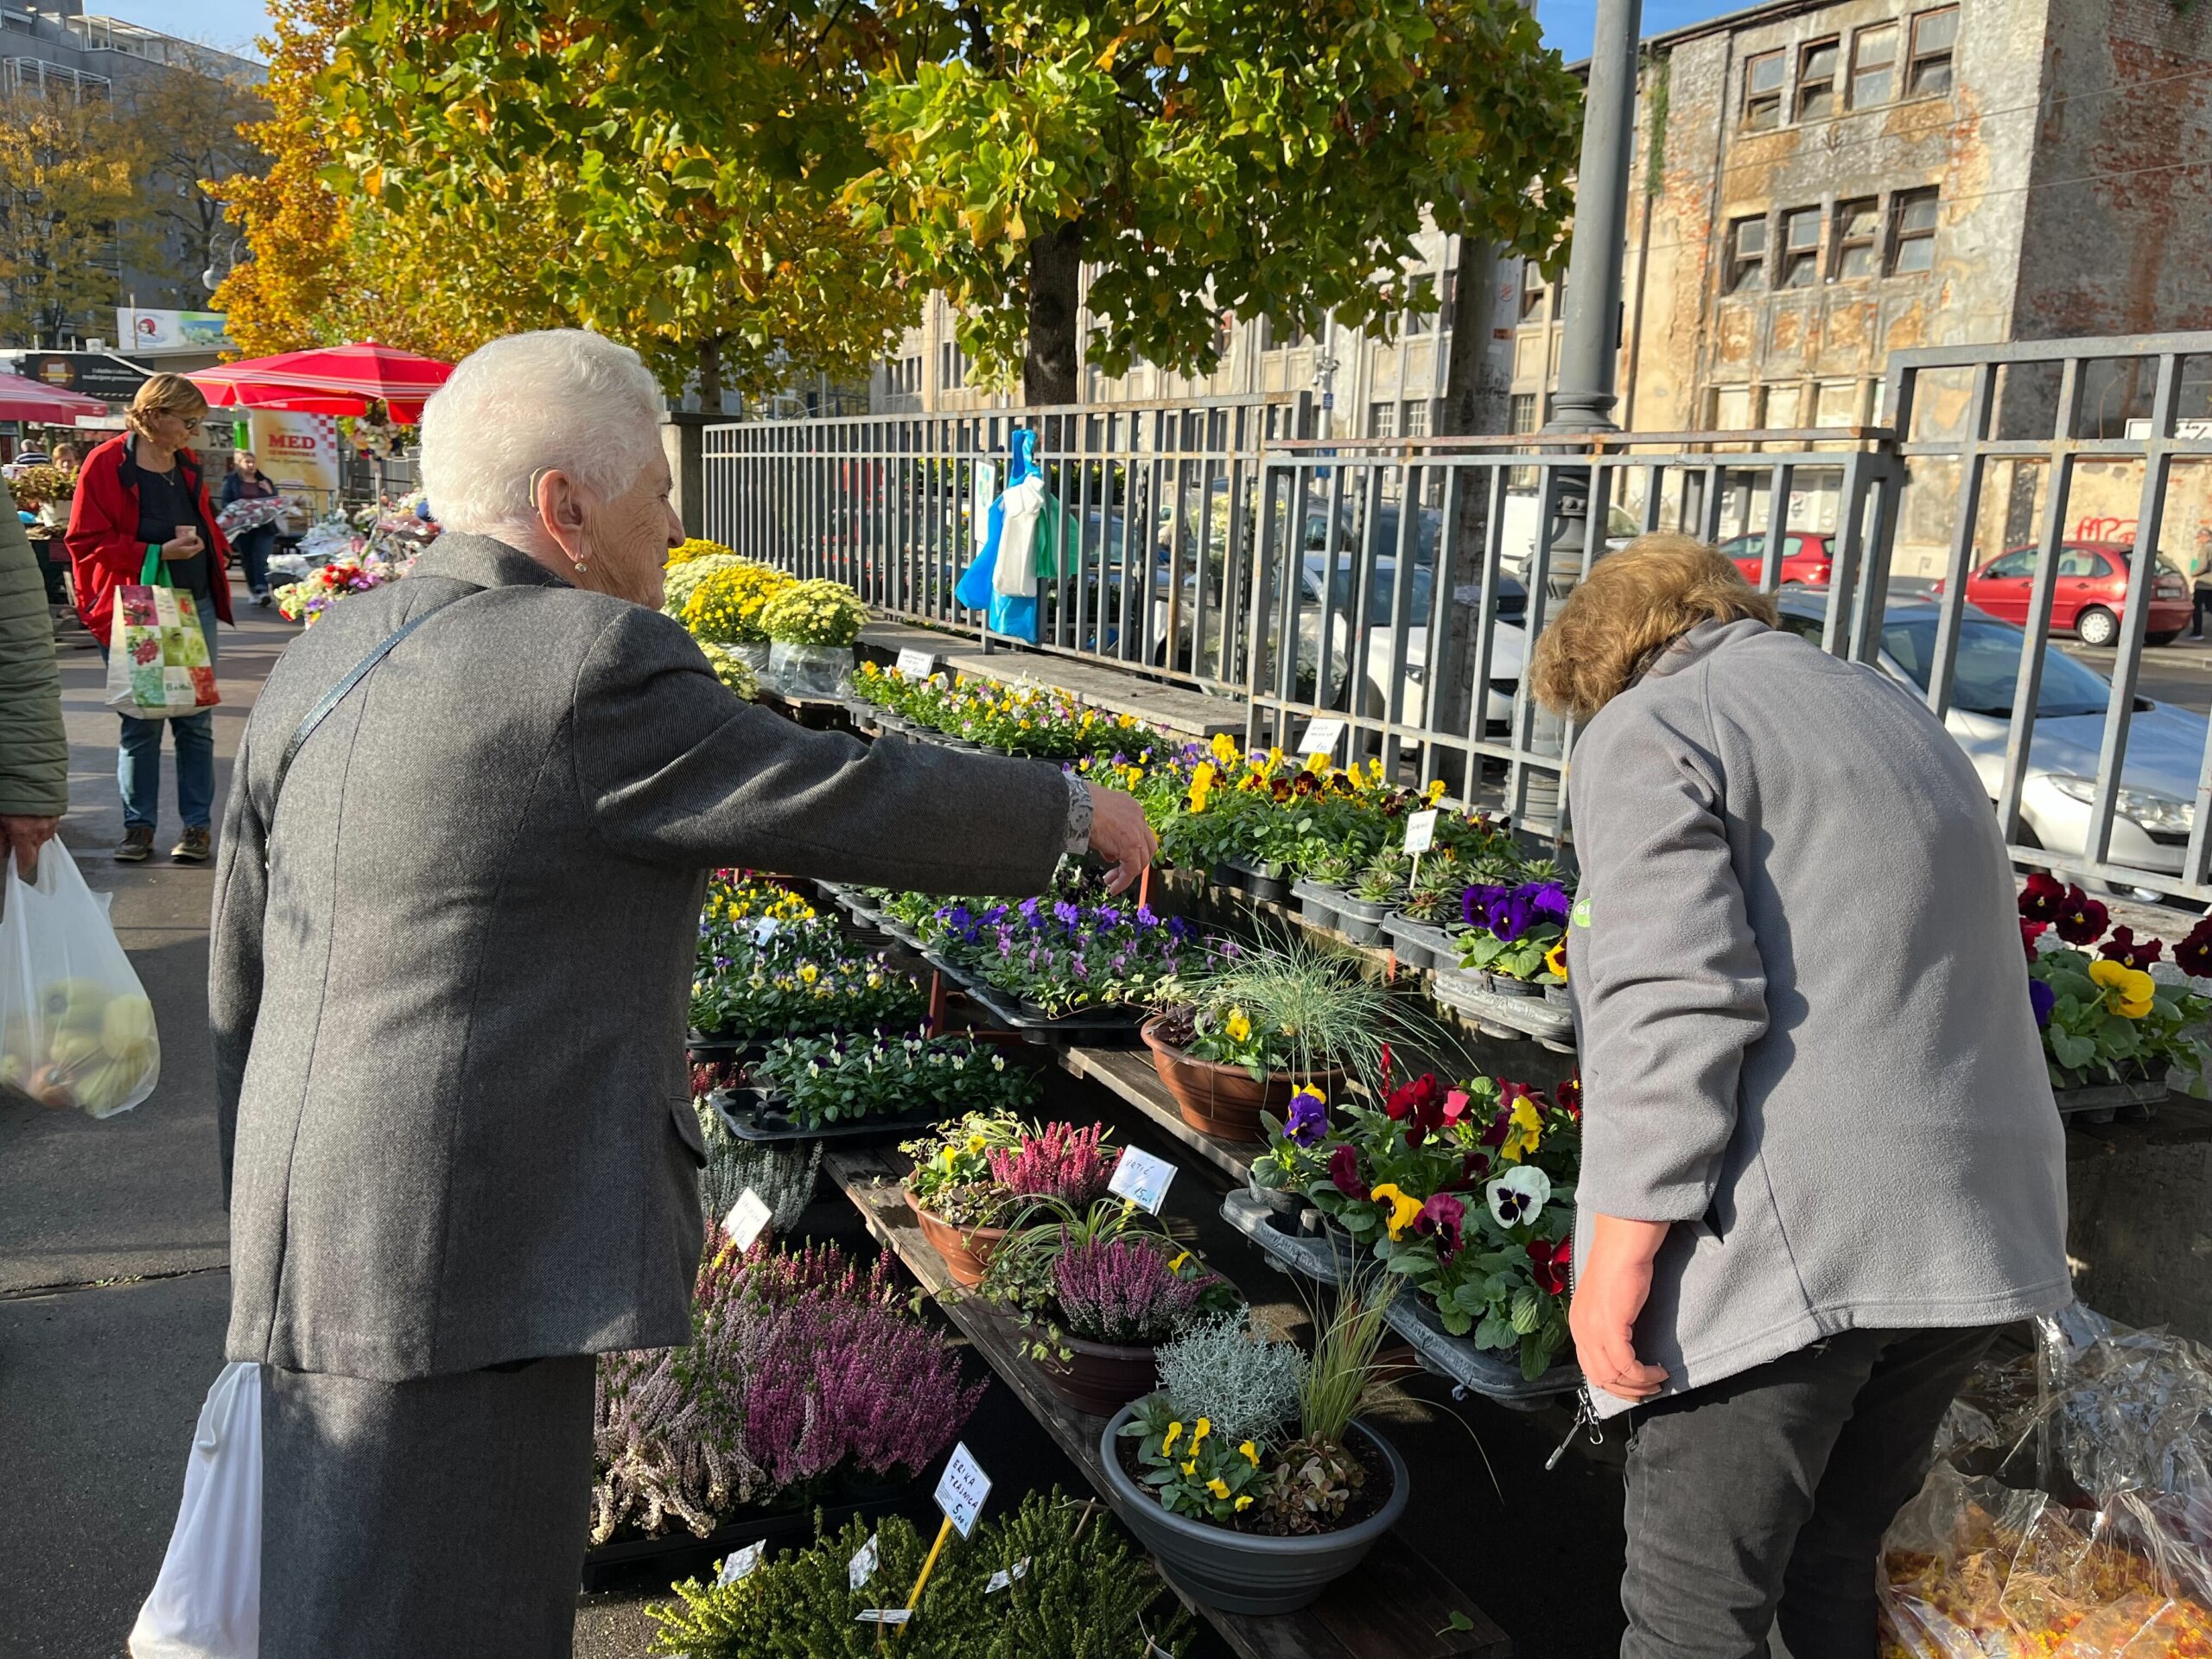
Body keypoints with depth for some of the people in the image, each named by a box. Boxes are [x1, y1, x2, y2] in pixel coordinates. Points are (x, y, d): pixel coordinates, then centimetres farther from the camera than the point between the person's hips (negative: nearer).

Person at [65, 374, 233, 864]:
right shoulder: (106, 464, -8)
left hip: (195, 604, 4)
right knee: (141, 723, 3)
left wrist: (208, 543, 4)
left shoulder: (186, 462, 10)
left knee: (195, 720, 4)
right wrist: (158, 553, -18)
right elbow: (86, 543, -10)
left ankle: (197, 824, 12)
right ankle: (138, 825, 15)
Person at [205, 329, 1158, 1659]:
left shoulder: (317, 667, 7)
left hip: (318, 1241, 9)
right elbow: (851, 801, -13)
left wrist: (273, 1232, 23)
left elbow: (244, 990, 13)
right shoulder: (597, 666, -18)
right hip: (466, 1264, -9)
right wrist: (1074, 811, 3)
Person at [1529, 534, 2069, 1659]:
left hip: (1787, 1244, -8)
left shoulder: (1646, 731, -4)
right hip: (1979, 1226, 8)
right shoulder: (1896, 709, 22)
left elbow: (1672, 1006, -17)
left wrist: (1619, 1249, -16)